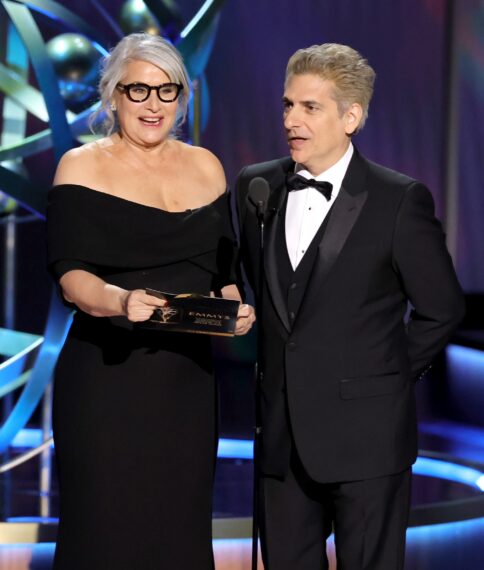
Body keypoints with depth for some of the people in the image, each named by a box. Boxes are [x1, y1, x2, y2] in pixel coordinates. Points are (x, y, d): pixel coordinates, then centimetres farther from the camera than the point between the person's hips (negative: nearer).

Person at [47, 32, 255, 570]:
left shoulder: (205, 166, 13)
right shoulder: (82, 166, 0)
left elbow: (223, 267, 16)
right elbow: (70, 273, -10)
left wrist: (234, 307, -6)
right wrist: (120, 300, -30)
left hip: (187, 378, 4)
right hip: (106, 378, -4)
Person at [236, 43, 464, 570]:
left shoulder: (400, 200, -8)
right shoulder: (255, 186, 6)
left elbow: (442, 308, 0)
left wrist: (385, 380, 3)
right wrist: (278, 368, 12)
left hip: (366, 434, -4)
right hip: (281, 433, 5)